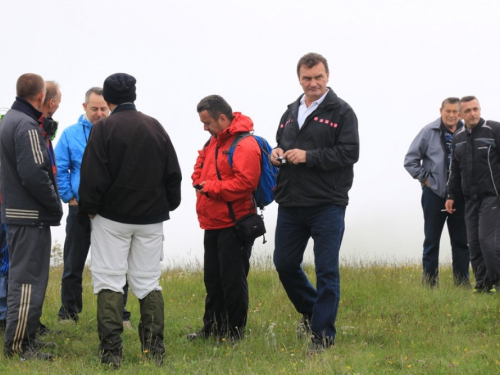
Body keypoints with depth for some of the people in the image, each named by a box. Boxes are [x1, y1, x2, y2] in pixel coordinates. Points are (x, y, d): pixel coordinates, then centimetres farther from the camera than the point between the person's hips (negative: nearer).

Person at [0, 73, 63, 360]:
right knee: (28, 279, -6)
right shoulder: (27, 126, -17)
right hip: (32, 217, -10)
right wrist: (55, 205, -12)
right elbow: (34, 174, -25)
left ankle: (25, 339, 23)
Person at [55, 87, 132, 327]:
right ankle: (68, 313, 18)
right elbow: (59, 169, 2)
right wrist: (69, 197, -4)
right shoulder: (71, 134, 2)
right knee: (73, 264, 8)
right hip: (80, 208, 1)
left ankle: (120, 314, 10)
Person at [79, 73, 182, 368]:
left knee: (109, 282, 0)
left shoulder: (104, 129, -10)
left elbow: (93, 176, -11)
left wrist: (89, 208, 3)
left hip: (112, 218, -4)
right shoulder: (155, 127, 4)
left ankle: (112, 351, -7)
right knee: (149, 283, 10)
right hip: (151, 218, 4)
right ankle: (155, 349, 6)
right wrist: (167, 205, 19)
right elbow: (173, 174, 8)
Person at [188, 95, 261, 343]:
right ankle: (212, 328, 23)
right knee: (213, 277, 15)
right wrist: (200, 182, 4)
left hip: (234, 224, -9)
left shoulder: (244, 145, -16)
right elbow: (200, 167, 26)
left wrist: (212, 187, -18)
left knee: (232, 278, -3)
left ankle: (234, 331, 5)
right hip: (213, 223, 9)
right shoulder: (214, 141, 14)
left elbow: (245, 182, -25)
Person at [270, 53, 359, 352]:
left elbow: (350, 152, -14)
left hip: (327, 205, -6)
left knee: (327, 271, -3)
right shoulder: (291, 113, 16)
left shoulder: (341, 112, -4)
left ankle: (323, 334, 3)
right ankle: (310, 310, 34)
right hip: (290, 204, 6)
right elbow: (281, 145, 28)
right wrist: (277, 154, 3)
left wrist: (308, 156, -19)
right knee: (284, 263, 11)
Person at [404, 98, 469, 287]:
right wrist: (424, 178, -3)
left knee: (461, 241, 6)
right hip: (435, 194, -1)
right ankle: (429, 283, 10)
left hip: (460, 196, 1)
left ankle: (462, 283, 12)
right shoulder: (429, 132, -3)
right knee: (431, 241, 6)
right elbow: (410, 160, 3)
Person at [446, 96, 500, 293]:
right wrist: (451, 195, 17)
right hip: (470, 199, 6)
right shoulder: (458, 138, 14)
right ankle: (482, 286, 9)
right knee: (474, 243, 4)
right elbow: (455, 170, 22)